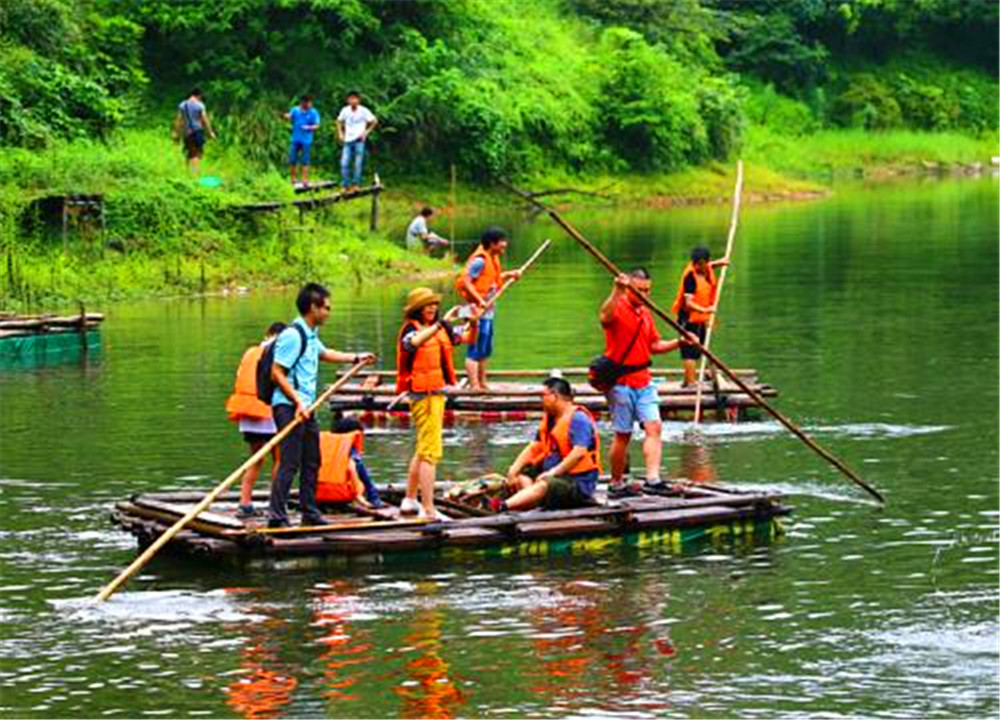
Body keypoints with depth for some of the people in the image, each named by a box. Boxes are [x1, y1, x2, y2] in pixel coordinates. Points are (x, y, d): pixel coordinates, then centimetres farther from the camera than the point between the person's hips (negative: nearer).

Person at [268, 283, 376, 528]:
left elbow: (323, 353, 37)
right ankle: (277, 516, -12)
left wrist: (356, 358, 46)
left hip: (306, 408, 10)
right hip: (289, 407, -10)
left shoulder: (310, 335, 15)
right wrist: (298, 402, -24)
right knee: (290, 462, -12)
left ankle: (310, 513, 22)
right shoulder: (292, 336, -15)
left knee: (312, 461, 14)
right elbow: (277, 373, -19)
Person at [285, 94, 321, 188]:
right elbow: (289, 116, -6)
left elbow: (317, 125, -2)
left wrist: (309, 127, -21)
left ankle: (305, 179, 10)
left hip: (306, 140, -2)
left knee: (305, 161, 1)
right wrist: (287, 116, -30)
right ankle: (293, 179, 18)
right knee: (292, 160, 4)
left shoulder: (313, 112, -1)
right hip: (295, 139, 2)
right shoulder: (295, 110, 5)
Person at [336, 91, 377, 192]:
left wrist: (366, 132, -3)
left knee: (358, 164, -5)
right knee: (344, 164, -5)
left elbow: (374, 121, 3)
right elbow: (339, 121, 19)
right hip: (348, 141, 3)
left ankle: (356, 184, 1)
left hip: (359, 141, -3)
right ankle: (346, 186, 2)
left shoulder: (363, 111, -8)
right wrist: (340, 133, 7)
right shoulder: (345, 110, 1)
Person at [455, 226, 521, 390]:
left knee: (485, 351, 18)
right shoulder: (480, 260, -17)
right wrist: (479, 300, -28)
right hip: (478, 310, -10)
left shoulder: (492, 259, 12)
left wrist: (509, 275, 14)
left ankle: (482, 383, 29)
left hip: (487, 311, 10)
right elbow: (465, 281, -22)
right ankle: (474, 386, -7)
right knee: (476, 349, -8)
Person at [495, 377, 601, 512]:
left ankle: (502, 506, -52)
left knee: (544, 485, -33)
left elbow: (579, 453, -24)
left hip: (579, 483, -10)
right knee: (522, 478, -6)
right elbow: (533, 448, 14)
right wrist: (514, 469, -1)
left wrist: (553, 472, -27)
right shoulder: (549, 419, 16)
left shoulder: (578, 418, -12)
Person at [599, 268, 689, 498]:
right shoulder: (618, 307, -9)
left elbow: (654, 345, 22)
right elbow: (605, 318, -34)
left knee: (654, 427, -8)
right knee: (623, 434, 1)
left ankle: (652, 479, -14)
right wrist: (617, 291, -45)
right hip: (621, 382, -7)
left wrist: (678, 343, 8)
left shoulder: (645, 313, 15)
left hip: (643, 381, 7)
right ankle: (616, 484, 13)